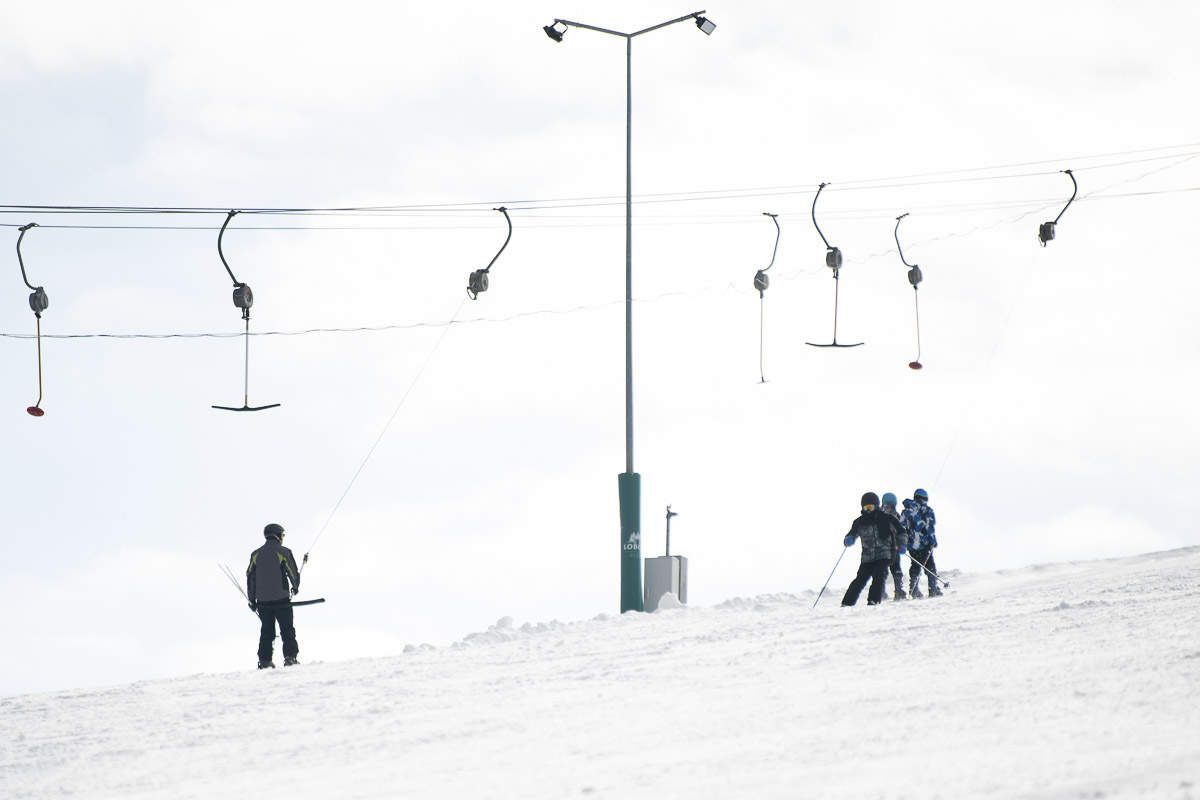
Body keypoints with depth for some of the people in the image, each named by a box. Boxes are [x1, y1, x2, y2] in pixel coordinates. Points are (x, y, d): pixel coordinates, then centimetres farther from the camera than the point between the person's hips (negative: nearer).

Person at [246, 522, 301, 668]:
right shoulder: (284, 552, -6)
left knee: (266, 631, 11)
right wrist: (295, 587, 21)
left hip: (263, 601, 4)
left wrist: (252, 600, 15)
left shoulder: (256, 554, 6)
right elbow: (294, 574, -2)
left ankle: (265, 661, 6)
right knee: (287, 630, 2)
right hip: (281, 599, -4)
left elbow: (250, 577, 7)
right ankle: (290, 657, -9)